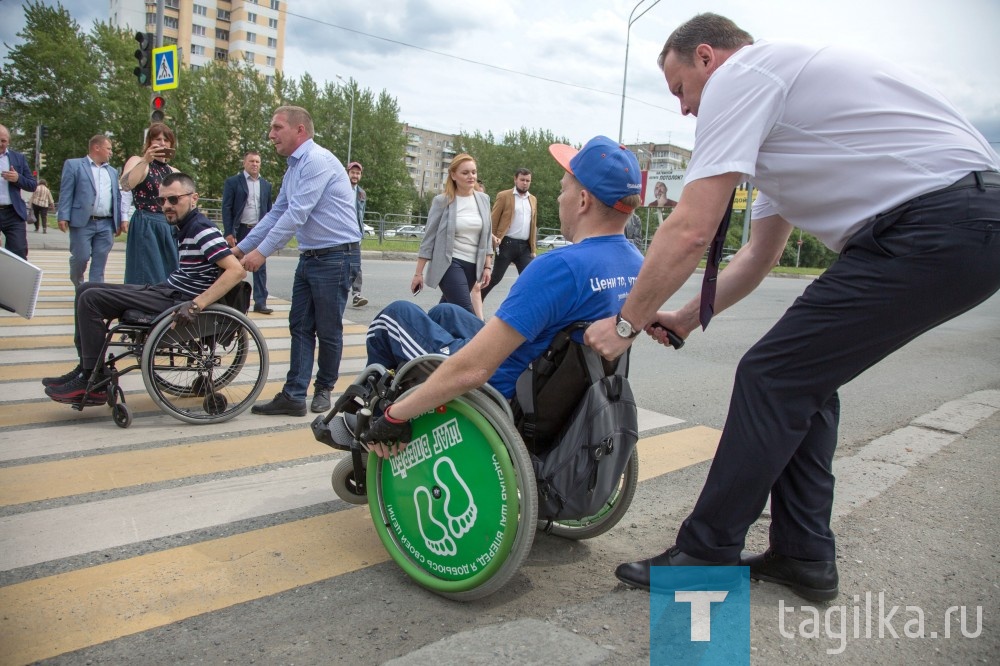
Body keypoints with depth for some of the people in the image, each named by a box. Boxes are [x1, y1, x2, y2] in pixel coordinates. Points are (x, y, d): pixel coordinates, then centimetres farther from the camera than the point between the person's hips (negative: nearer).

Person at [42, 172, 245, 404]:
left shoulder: (202, 230, -17)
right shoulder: (184, 227, 12)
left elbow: (237, 270, -28)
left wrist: (197, 304, -31)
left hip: (177, 302, -10)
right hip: (166, 290, 10)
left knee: (91, 299, -12)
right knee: (86, 289, 14)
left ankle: (93, 384, -4)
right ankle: (85, 368, 16)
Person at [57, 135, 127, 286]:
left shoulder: (113, 171, 20)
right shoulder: (73, 165, 5)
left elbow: (117, 197, 18)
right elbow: (66, 192, -1)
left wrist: (118, 222, 10)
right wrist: (63, 217, -10)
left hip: (106, 224, 4)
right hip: (82, 222, -4)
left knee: (100, 263, 2)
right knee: (81, 257, -4)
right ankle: (78, 285, 23)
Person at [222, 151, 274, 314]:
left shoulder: (266, 185, 11)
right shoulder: (232, 182, 0)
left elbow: (269, 209, 12)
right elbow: (226, 208, -4)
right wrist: (228, 232, -11)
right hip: (240, 231, -3)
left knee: (260, 268, 2)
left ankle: (260, 302, 6)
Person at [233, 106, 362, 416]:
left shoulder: (318, 161, -14)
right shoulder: (293, 168, 16)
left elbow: (297, 214, -20)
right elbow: (277, 214, 21)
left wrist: (262, 252, -17)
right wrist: (241, 247, 17)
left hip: (336, 256, -9)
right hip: (310, 257, 9)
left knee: (328, 329, 3)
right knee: (300, 327, 6)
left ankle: (324, 389, 20)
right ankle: (293, 396, 9)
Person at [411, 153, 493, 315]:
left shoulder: (483, 199, 6)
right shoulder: (441, 201, -6)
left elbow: (486, 236, 12)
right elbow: (429, 238, -4)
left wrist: (487, 266, 6)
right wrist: (418, 273, -5)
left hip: (473, 265, 5)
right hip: (449, 264, -5)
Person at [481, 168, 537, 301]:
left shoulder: (533, 199, 15)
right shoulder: (504, 196, -1)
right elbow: (493, 221, -2)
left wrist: (533, 248, 13)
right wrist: (492, 241, -7)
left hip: (525, 246, 5)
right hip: (507, 244, -4)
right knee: (495, 277, 1)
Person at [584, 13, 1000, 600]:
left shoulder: (738, 76, -4)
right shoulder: (783, 88, 27)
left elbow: (690, 232, -13)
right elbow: (759, 255, 28)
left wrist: (625, 324, -2)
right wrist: (687, 318, 28)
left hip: (933, 224, -10)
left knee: (773, 378, -6)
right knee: (805, 379, 15)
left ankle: (704, 559, 7)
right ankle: (805, 556, 23)